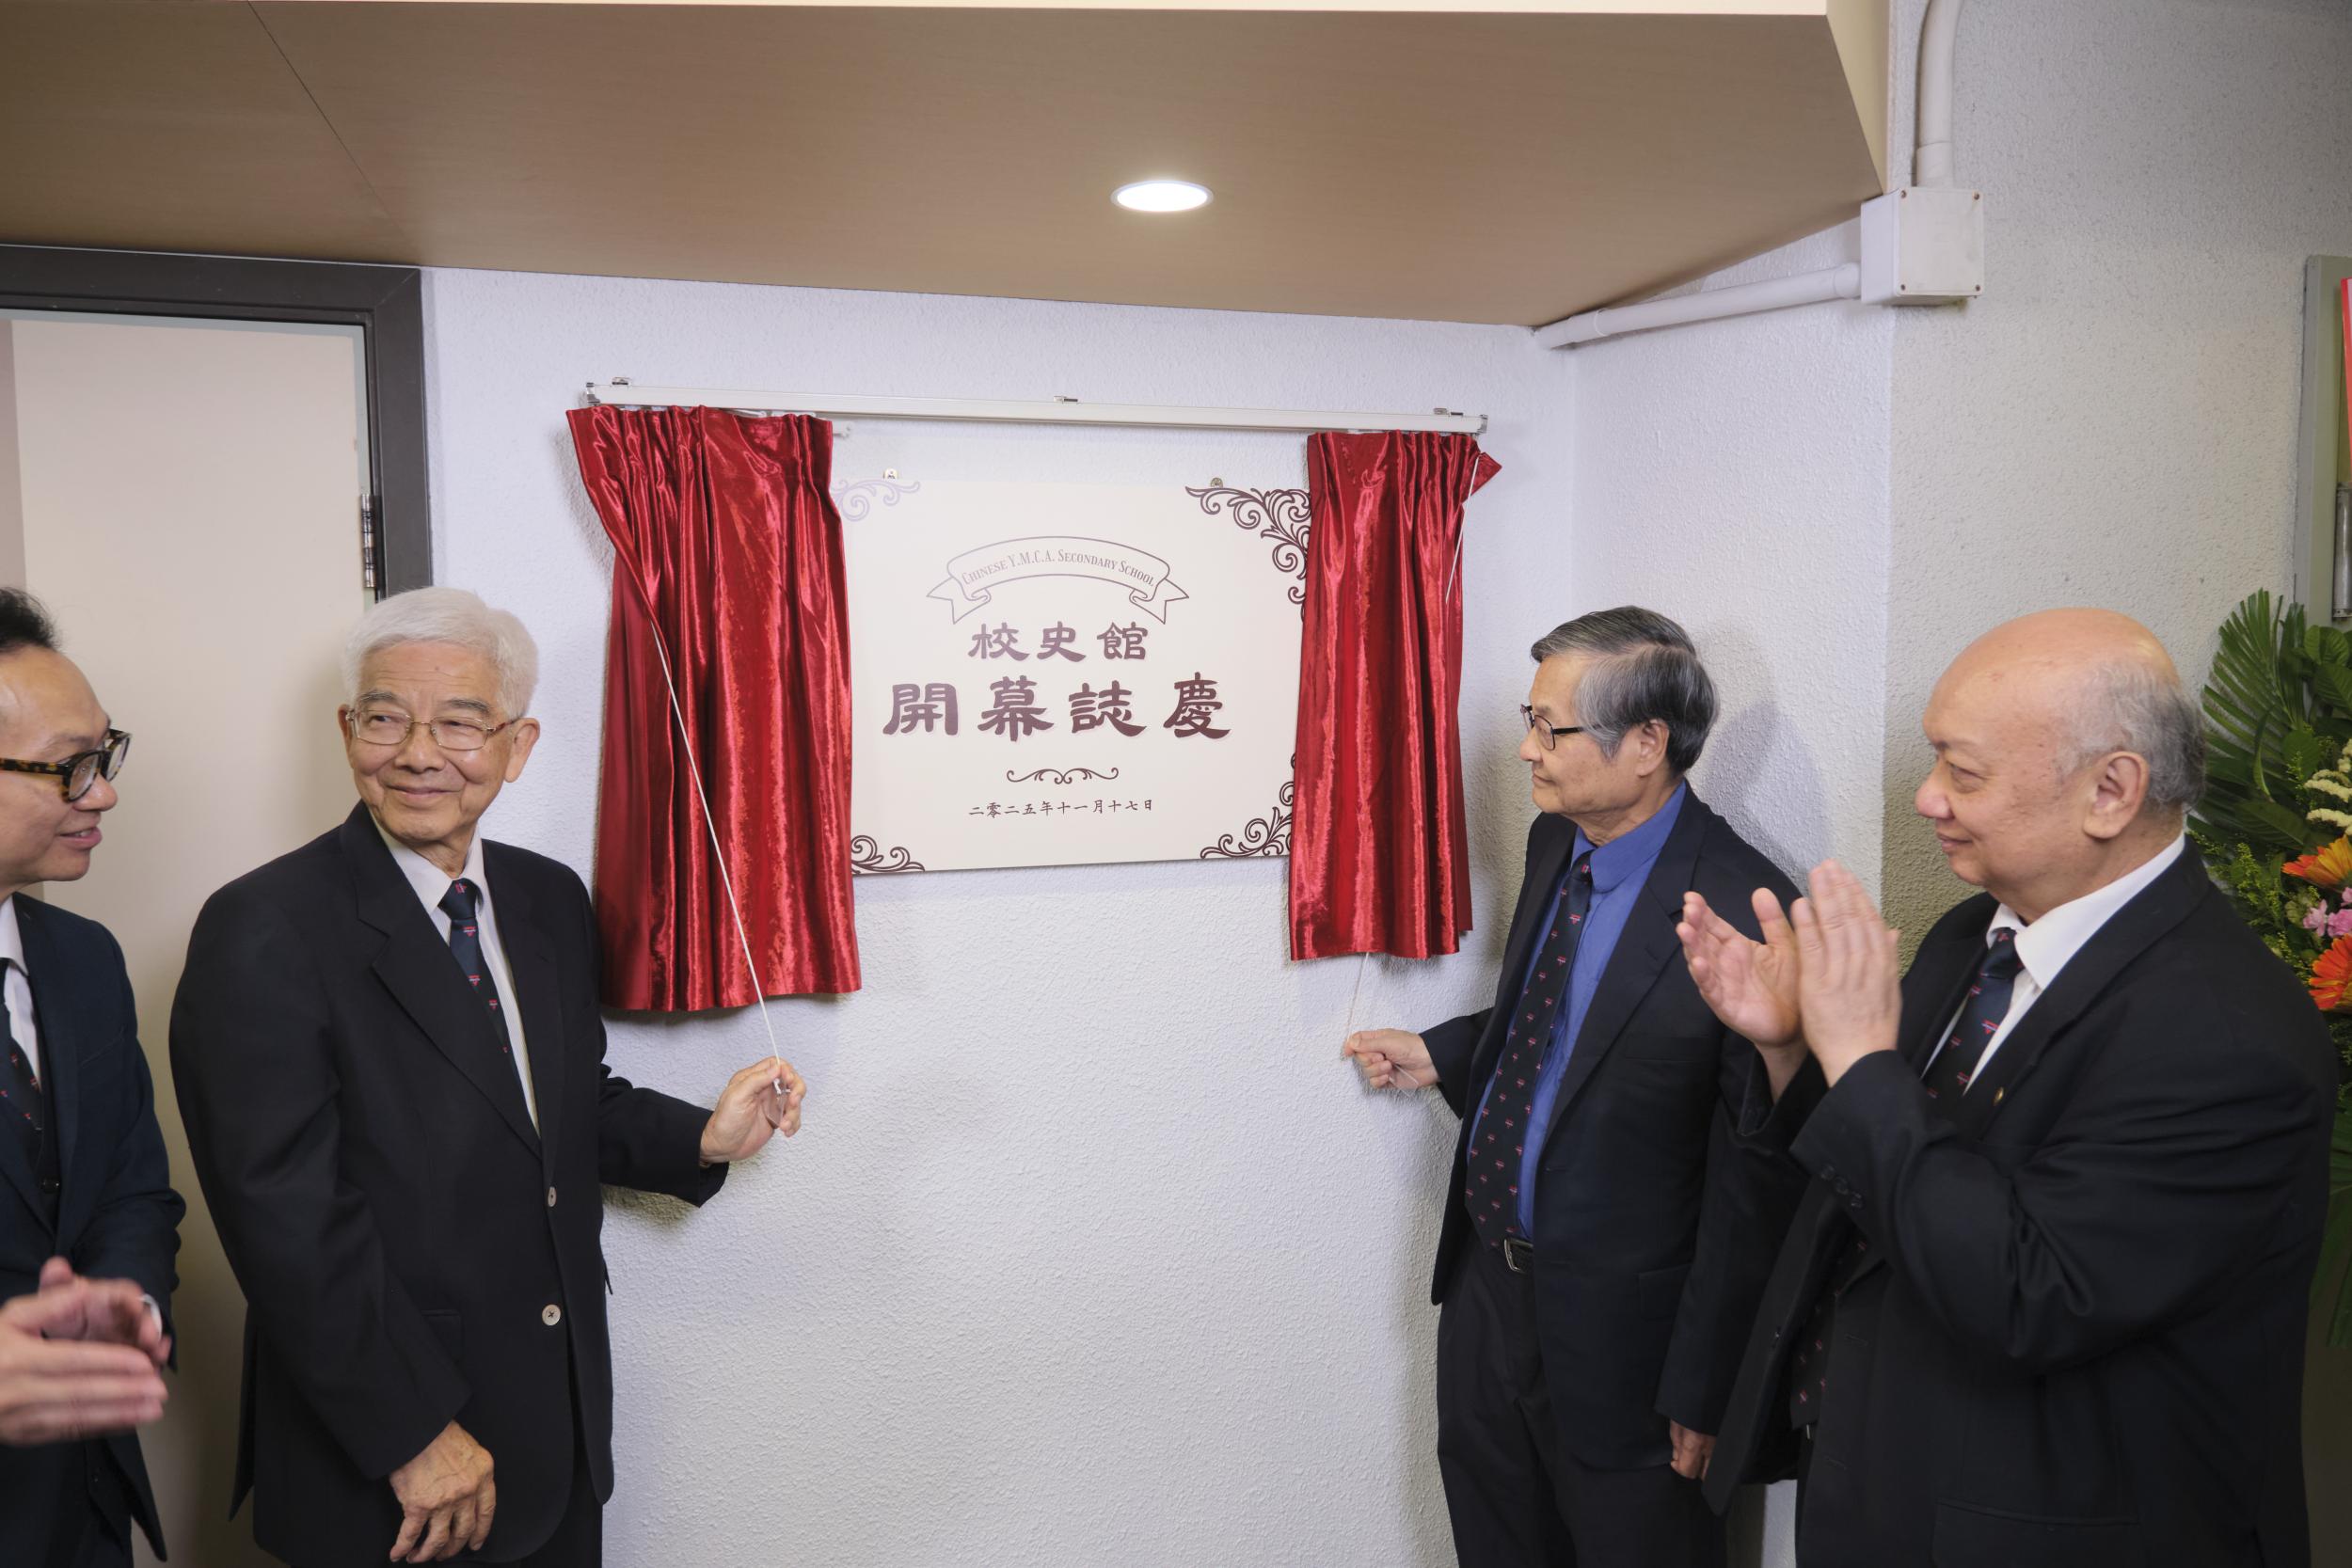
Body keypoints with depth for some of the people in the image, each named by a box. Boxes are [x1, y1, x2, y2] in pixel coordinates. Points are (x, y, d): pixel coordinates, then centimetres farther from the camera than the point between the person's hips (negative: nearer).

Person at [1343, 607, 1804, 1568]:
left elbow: (1750, 1182, -20)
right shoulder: (1555, 843, -1)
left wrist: (1701, 1388, -14)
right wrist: (1442, 1055, 5)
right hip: (1484, 1274, 7)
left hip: (1614, 1321, -7)